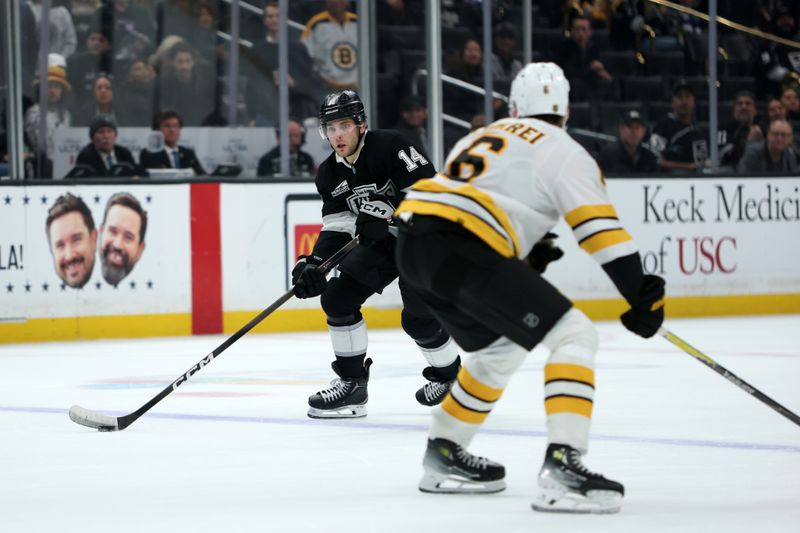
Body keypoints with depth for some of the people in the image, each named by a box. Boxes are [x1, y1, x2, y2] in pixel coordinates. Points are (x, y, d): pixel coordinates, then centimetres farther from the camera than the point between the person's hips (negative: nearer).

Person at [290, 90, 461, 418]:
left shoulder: (389, 146, -22)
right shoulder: (329, 175, 0)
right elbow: (337, 228, 0)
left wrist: (389, 218, -36)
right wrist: (314, 264, -15)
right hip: (381, 243, 7)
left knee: (418, 318, -15)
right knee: (337, 297, -5)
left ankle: (450, 375, 14)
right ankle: (352, 383, 3)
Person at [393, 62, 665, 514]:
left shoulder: (483, 136, 30)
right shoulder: (563, 151, 8)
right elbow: (602, 229, -1)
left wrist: (526, 250, 28)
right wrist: (643, 296, 1)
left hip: (412, 239, 8)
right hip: (460, 252, -8)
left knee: (501, 348, 28)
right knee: (574, 336, -5)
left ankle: (444, 457, 35)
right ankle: (562, 464, -19)